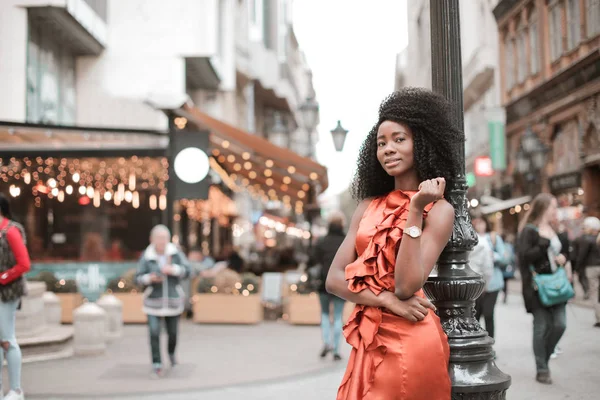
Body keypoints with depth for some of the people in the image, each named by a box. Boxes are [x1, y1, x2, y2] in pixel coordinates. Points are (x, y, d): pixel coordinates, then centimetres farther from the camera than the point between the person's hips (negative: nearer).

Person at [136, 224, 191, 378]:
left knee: (172, 332, 12)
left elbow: (187, 270, -8)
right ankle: (156, 364, 0)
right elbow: (138, 278, -4)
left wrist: (173, 269, -24)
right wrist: (149, 278, -23)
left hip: (173, 301, 2)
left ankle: (171, 352, 43)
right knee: (154, 332, -12)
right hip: (154, 302, -1)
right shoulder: (147, 256, -7)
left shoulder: (175, 252, -4)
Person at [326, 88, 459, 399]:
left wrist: (415, 210, -20)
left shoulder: (438, 209, -7)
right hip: (369, 341, 5)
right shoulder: (368, 207, 7)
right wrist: (386, 299, -14)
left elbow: (407, 286, -17)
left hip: (411, 342, -5)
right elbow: (334, 279, 1)